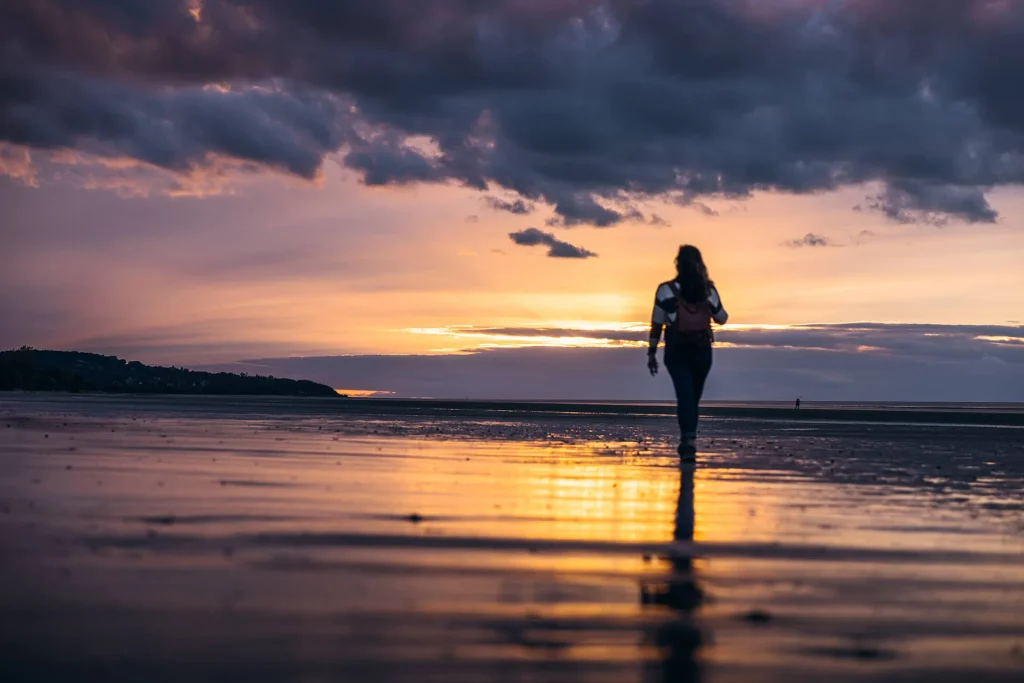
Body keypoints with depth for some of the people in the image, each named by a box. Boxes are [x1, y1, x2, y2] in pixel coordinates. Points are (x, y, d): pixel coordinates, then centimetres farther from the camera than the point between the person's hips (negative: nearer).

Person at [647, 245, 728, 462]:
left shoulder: (666, 290, -5)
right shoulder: (708, 290, 1)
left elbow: (657, 324, -3)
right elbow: (722, 319, 14)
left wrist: (652, 352, 4)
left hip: (676, 351, -2)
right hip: (702, 351, 2)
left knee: (684, 395, -8)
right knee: (694, 397, 16)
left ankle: (690, 440, -28)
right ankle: (687, 442, 26)